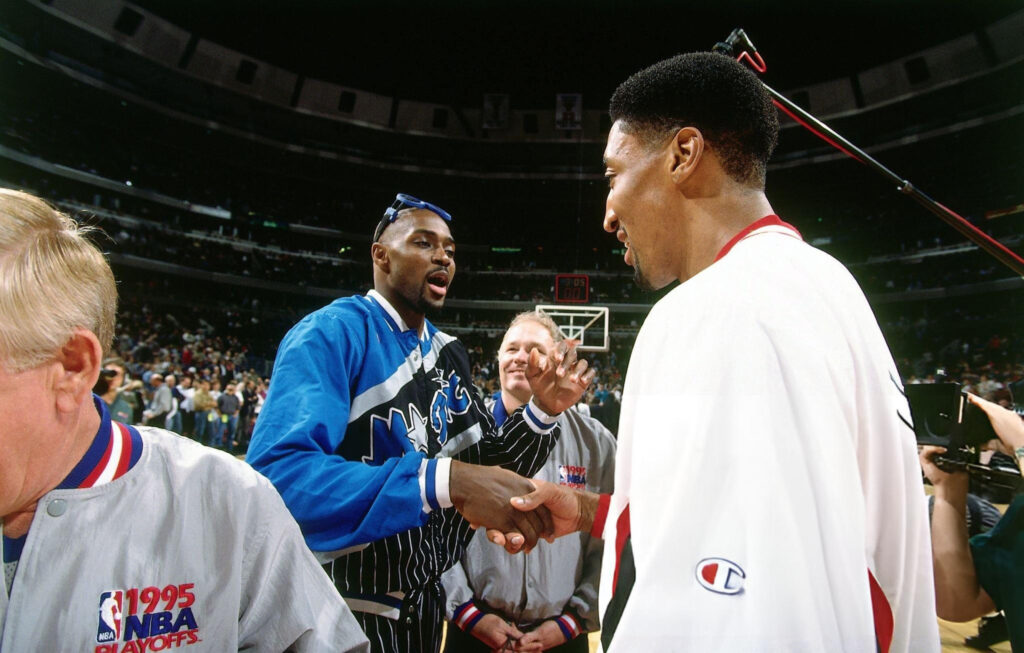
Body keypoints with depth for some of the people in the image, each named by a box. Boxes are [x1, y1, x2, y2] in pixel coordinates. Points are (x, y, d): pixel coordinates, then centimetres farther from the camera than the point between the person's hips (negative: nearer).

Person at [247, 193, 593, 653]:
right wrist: (447, 482, -41)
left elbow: (486, 465, 5)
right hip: (344, 609, -7)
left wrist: (543, 410, -12)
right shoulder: (332, 333, -19)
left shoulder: (449, 355, 5)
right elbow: (276, 474, -33)